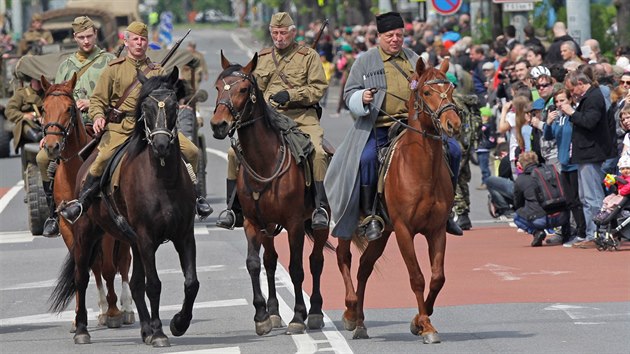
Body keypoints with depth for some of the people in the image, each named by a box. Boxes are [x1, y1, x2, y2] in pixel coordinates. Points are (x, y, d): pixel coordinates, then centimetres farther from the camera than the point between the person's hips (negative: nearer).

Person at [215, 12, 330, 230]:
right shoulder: (262, 58, 17)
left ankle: (321, 207, -25)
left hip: (302, 116, -3)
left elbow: (319, 88, -2)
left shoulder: (309, 56, 5)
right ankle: (234, 209, -4)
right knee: (235, 152, -13)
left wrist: (291, 95, -15)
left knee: (317, 152, -31)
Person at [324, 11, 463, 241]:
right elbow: (349, 94, 6)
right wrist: (362, 98, -16)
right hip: (379, 128, -3)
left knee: (452, 149, -9)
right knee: (366, 158, -32)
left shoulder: (414, 59, 15)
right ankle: (369, 216, -18)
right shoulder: (366, 61, 6)